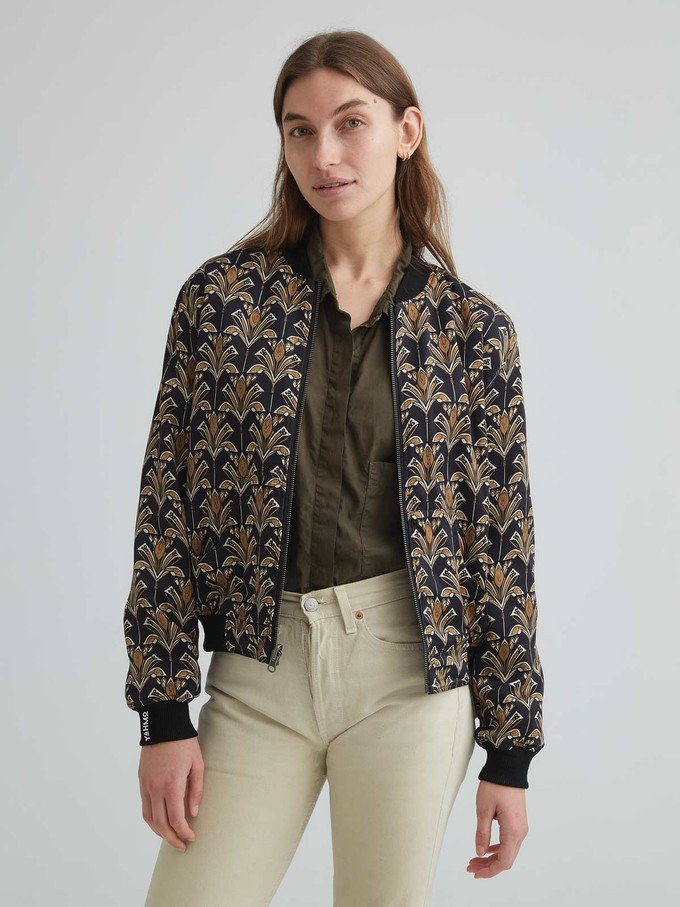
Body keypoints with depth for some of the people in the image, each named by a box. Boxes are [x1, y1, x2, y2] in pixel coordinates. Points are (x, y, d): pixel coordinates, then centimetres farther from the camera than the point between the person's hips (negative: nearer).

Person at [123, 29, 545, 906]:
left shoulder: (471, 327, 1)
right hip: (258, 675, 1)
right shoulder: (222, 295, 0)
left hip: (409, 673, 0)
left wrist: (510, 750, 3)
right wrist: (163, 711, -4)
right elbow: (167, 506, 0)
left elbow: (501, 542, 3)